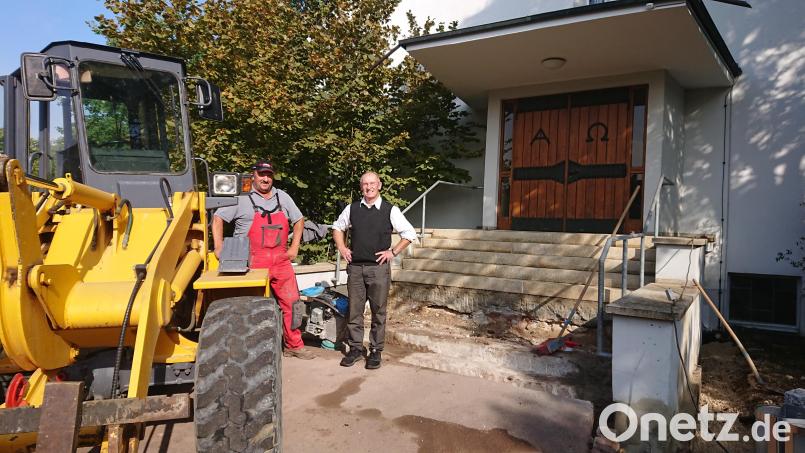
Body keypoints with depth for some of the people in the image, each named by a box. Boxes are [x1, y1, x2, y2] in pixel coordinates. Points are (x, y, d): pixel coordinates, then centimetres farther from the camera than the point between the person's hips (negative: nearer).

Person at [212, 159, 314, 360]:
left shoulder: (282, 197, 11)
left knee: (291, 302, 6)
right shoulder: (242, 198, -1)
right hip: (254, 262, -4)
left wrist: (294, 247, 11)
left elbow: (299, 220, 20)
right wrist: (219, 248, -5)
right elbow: (218, 217, 2)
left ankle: (294, 345, 19)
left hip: (281, 260, 4)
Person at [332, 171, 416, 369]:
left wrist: (393, 251, -2)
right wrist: (342, 248, 10)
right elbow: (337, 228, 23)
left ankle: (375, 351, 15)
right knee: (354, 310, 7)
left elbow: (410, 234, 4)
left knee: (378, 311, 4)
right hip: (355, 267, 3)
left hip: (379, 267, -2)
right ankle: (355, 348, 19)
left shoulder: (390, 210, -2)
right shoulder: (352, 209, 6)